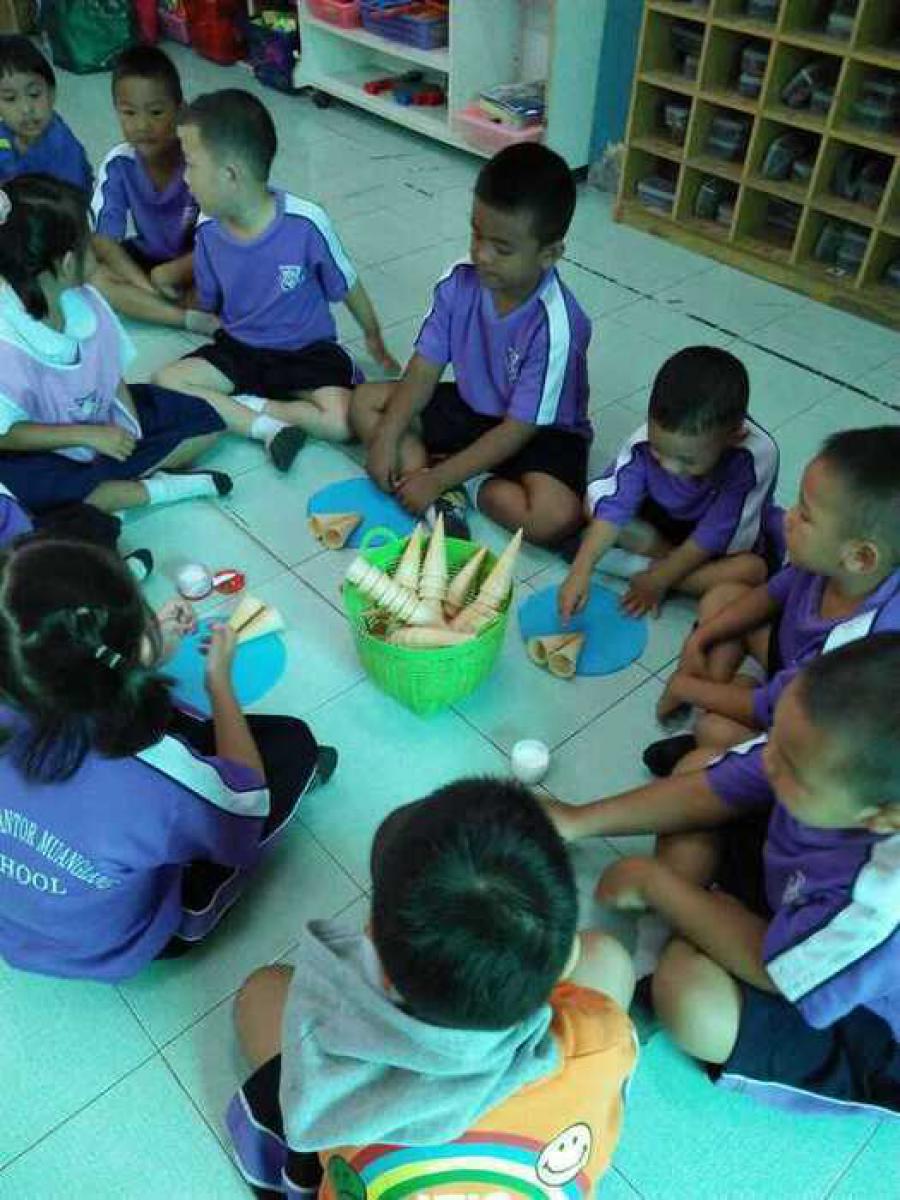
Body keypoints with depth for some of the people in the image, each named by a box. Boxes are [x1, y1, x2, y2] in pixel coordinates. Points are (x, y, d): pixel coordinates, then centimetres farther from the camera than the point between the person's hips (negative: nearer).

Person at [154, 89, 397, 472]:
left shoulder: (305, 222, -22)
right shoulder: (208, 230, -9)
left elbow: (347, 286, -4)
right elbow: (207, 303, 10)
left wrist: (373, 336, 8)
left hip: (307, 350, -3)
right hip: (239, 348, 3)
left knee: (343, 422, -29)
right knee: (165, 383, -21)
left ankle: (240, 407, -10)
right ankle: (267, 426, -22)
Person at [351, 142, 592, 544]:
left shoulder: (555, 327, -29)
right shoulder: (459, 284, -13)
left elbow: (518, 430, -26)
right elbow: (424, 368, -8)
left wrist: (437, 479, -27)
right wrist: (386, 436, -22)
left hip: (540, 435, -5)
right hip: (470, 408, 6)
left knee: (556, 516, -35)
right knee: (365, 402, -6)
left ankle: (459, 485, -10)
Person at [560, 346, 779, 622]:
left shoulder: (756, 456, -36)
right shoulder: (646, 441, -29)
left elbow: (714, 535, -28)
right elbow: (614, 506, -25)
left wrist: (660, 578, -24)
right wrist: (580, 571, -35)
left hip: (725, 542, -2)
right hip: (658, 521, 2)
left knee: (753, 570, -33)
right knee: (593, 502, -17)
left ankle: (649, 566, -23)